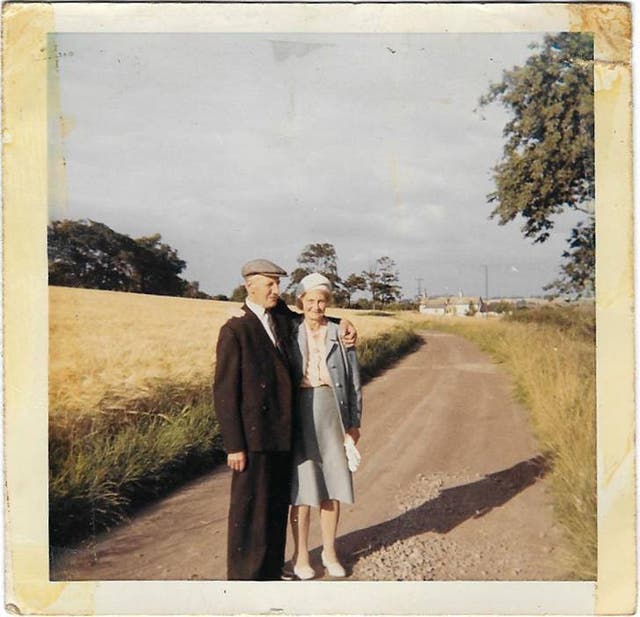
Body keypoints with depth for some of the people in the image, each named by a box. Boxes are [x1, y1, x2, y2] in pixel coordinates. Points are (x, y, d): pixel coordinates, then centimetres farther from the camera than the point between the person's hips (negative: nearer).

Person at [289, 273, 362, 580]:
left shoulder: (340, 333, 4)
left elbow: (353, 379, 7)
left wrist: (354, 421, 5)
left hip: (332, 411, 1)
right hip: (300, 413, -1)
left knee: (332, 484, 9)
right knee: (302, 486, 3)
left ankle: (329, 551, 26)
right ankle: (301, 555, 18)